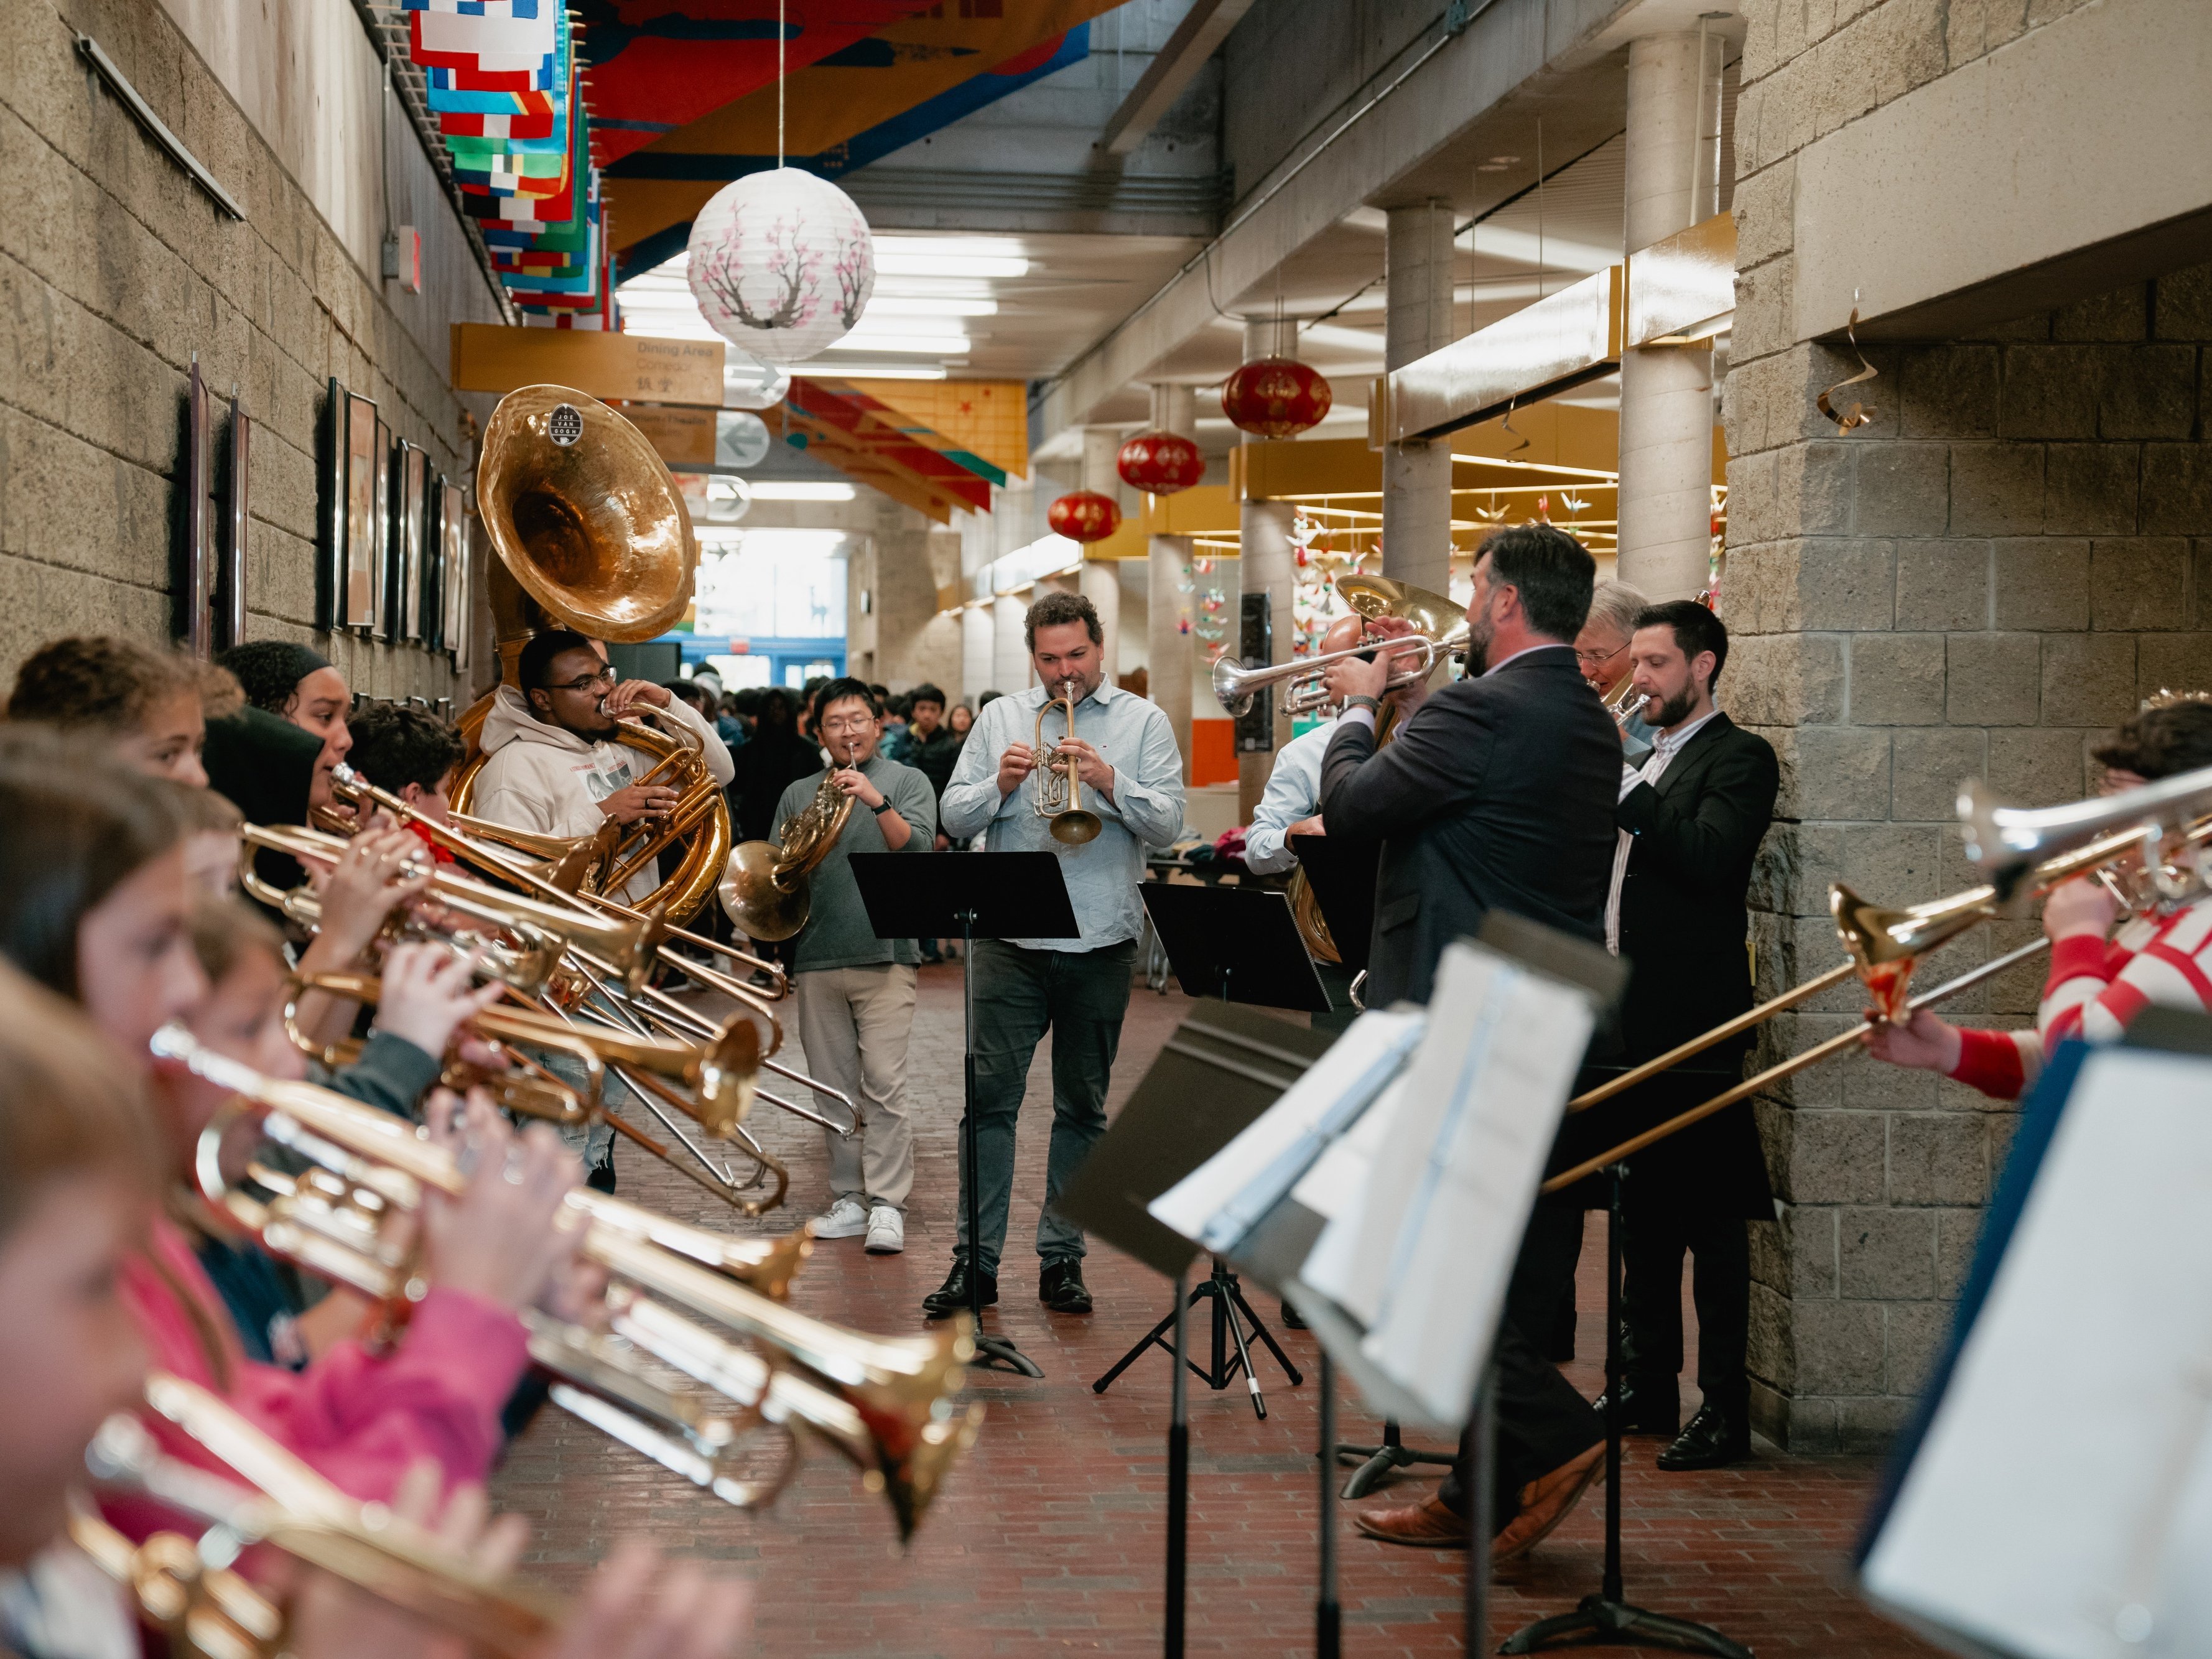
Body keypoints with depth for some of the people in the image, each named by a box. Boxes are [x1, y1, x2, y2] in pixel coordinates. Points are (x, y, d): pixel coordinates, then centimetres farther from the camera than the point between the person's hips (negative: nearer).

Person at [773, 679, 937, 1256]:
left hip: (884, 953, -4)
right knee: (834, 1089, 6)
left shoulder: (907, 781, 7)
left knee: (884, 1085, -10)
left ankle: (887, 1205, -9)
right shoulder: (799, 794, 16)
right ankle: (848, 1199, 13)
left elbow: (916, 847, -8)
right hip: (815, 957, 4)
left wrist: (875, 800, -21)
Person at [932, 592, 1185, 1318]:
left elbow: (1167, 823, -3)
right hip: (1011, 938, 1)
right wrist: (1000, 784, -11)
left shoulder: (1143, 722, 7)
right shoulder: (1000, 718, 12)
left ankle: (1062, 1258, 14)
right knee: (992, 1095, -4)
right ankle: (976, 1258, 1)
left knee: (1082, 1107, 6)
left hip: (1101, 941, 0)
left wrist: (1110, 782, -18)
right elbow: (954, 816, 7)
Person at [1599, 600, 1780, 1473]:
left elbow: (1709, 856, -22)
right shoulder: (1641, 760, 19)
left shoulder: (1739, 758, -5)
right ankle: (1646, 1387, 23)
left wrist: (1622, 790, -21)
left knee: (1710, 1219, -5)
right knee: (1641, 1212, 14)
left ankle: (1724, 1410, -1)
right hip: (1627, 1020, 8)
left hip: (1692, 1021, -8)